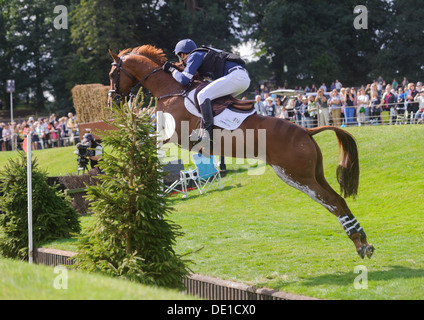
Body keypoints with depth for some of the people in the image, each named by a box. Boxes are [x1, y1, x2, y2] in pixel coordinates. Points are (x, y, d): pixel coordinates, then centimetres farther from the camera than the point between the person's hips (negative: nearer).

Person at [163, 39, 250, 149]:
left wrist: (171, 69, 12)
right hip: (244, 78, 10)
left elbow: (184, 79, -5)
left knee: (203, 95, -17)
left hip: (236, 76, -10)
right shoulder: (203, 55, 30)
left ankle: (209, 137, -25)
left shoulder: (195, 56, 3)